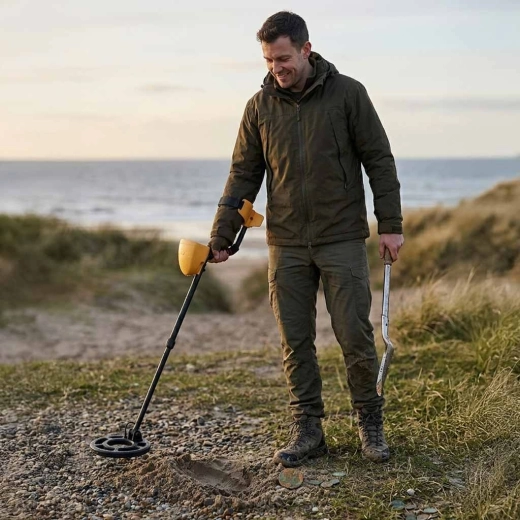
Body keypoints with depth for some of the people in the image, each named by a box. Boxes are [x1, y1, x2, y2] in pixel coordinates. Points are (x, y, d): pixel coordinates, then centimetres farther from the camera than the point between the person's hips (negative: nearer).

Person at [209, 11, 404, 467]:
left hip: (342, 240, -3)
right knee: (295, 342, 5)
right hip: (287, 245, 3)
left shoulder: (347, 93, -3)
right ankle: (308, 430, 16)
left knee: (355, 335, 0)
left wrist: (391, 225, -6)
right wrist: (222, 234, 0)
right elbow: (243, 175, 7)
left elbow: (379, 160, -1)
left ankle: (370, 423, 18)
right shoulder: (260, 106, 4)